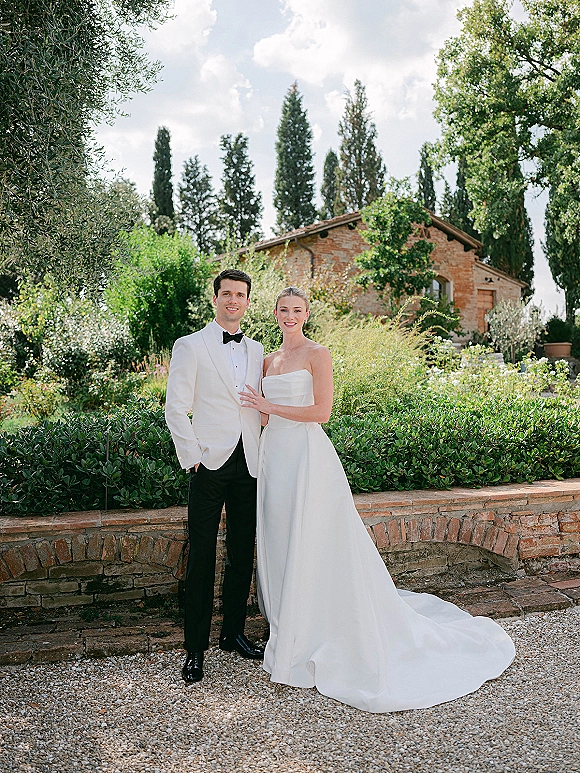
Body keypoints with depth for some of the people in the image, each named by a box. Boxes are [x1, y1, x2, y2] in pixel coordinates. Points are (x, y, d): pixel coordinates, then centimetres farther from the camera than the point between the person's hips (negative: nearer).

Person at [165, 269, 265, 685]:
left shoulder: (257, 351, 13)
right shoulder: (190, 346, -1)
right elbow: (176, 408, -4)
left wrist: (261, 451, 7)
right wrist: (192, 456, -9)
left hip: (249, 464, 5)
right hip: (210, 463, -4)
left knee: (243, 555, 12)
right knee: (202, 557, 0)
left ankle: (234, 632, 28)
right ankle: (196, 649, 12)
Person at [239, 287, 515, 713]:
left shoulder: (317, 354, -5)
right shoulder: (269, 360, 15)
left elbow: (321, 411, -14)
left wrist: (270, 406, -12)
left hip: (307, 455, -7)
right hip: (274, 454, 7)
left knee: (308, 545, -3)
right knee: (279, 543, 11)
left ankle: (309, 640, 12)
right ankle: (288, 628, 26)